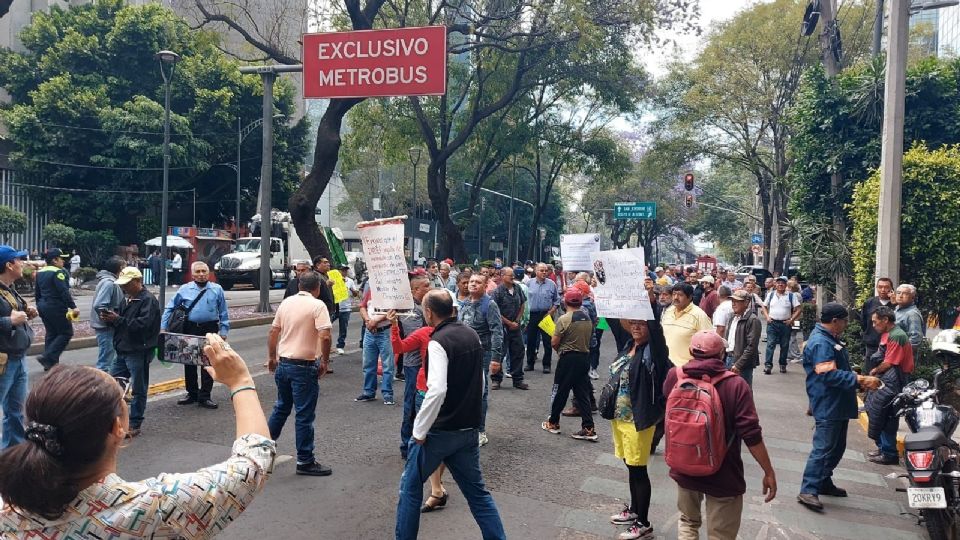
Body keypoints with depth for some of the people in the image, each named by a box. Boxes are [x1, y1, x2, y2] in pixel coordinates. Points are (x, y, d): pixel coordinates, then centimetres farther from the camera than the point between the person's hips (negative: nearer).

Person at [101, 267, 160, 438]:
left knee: (138, 389, 1)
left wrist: (118, 319, -22)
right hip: (123, 351, 9)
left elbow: (143, 324, -25)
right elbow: (122, 322, 21)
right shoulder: (128, 298, 15)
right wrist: (110, 319, 0)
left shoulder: (148, 300, -13)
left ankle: (134, 425, 10)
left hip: (138, 352, -9)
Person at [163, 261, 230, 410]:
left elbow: (223, 313, 5)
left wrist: (223, 331, 1)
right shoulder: (184, 290, 4)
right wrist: (163, 328, 4)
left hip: (210, 330, -2)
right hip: (190, 329, 2)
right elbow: (169, 308, 9)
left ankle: (204, 397, 9)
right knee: (189, 363, 9)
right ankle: (192, 394, 24)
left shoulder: (217, 289, 2)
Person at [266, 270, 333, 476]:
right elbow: (325, 336, -21)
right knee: (304, 415, 2)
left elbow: (273, 332, 12)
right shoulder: (318, 305, -12)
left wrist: (271, 358, 23)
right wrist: (324, 362, -8)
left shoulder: (286, 302, 7)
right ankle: (305, 461, 10)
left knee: (281, 408, 23)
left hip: (283, 364, 7)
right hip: (304, 366, -6)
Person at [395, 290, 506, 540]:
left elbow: (437, 391, -28)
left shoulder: (438, 341, -18)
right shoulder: (472, 335, 5)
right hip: (470, 429, 7)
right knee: (477, 491, 16)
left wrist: (419, 431, -18)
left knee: (411, 487, 13)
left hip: (441, 431, -7)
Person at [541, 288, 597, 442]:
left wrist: (559, 349, 7)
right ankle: (589, 428, 4)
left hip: (568, 358, -5)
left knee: (560, 391, 9)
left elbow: (554, 342, -13)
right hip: (585, 357, 6)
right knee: (582, 393, 8)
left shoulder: (564, 319, -15)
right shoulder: (588, 318, 4)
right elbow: (588, 338, 12)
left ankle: (553, 423, 22)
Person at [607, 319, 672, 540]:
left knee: (638, 470, 2)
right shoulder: (628, 347, 8)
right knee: (630, 467, 20)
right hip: (619, 418, 8)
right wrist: (613, 412, 15)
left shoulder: (652, 352, -15)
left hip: (638, 420, -8)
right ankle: (634, 510, 37)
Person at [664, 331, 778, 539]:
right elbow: (751, 435, -20)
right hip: (722, 475, -3)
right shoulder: (736, 385, -18)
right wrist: (769, 471, -9)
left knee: (688, 520, 28)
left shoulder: (674, 376, -8)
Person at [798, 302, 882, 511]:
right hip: (827, 406, -11)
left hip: (839, 406, 11)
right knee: (823, 448, -10)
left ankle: (824, 482, 29)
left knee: (837, 447, 17)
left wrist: (861, 380, 8)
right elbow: (828, 375, -26)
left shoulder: (831, 339, 15)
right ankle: (808, 490, -8)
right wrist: (860, 380, -24)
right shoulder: (820, 343, -19)